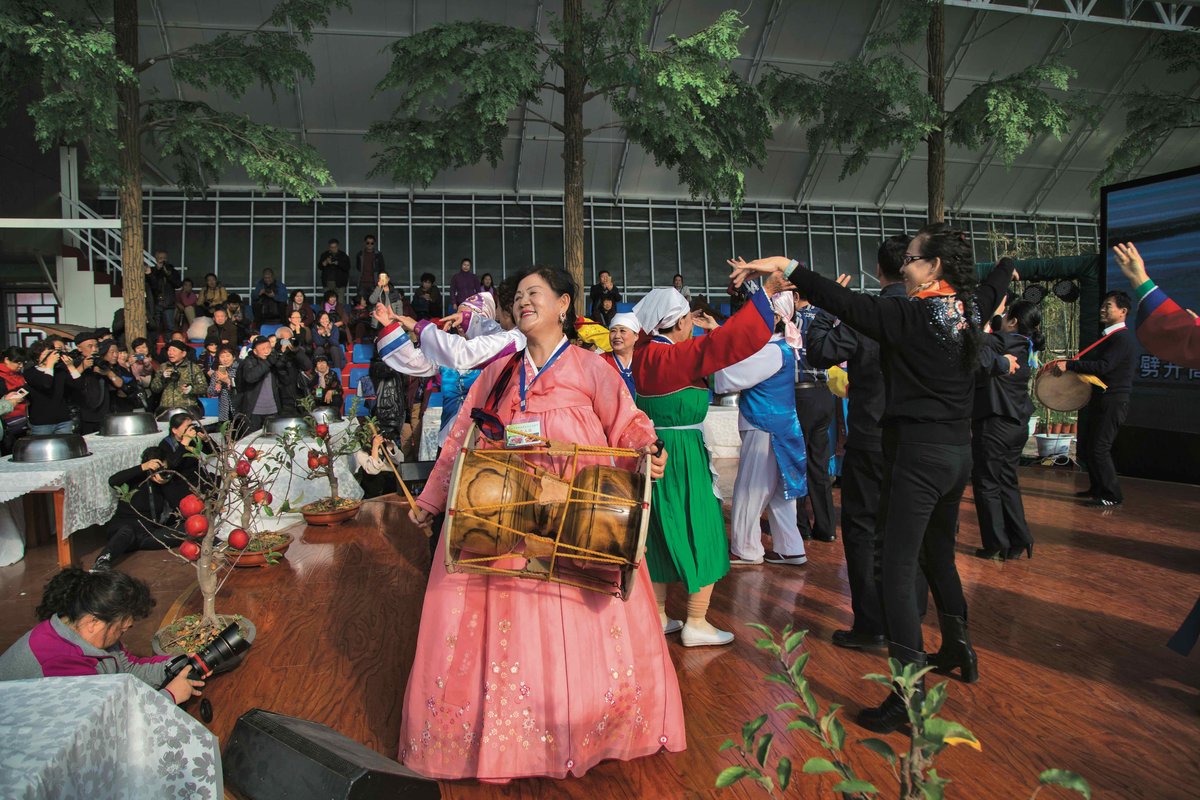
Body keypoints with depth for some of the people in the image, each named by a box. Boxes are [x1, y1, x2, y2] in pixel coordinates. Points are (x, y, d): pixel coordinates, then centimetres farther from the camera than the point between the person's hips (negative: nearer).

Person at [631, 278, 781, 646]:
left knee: (659, 533, 16)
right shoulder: (676, 356, -19)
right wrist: (766, 294, -21)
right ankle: (696, 624, 10)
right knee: (699, 533, 4)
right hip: (682, 458, -8)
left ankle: (658, 616, 25)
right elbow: (725, 340, -25)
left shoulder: (645, 353, 2)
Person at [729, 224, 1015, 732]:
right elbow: (998, 280, 30)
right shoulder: (971, 310, 7)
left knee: (898, 571, -7)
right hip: (959, 451, 9)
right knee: (939, 554, 26)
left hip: (917, 454, -8)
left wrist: (786, 267, -25)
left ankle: (909, 695, -9)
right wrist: (1007, 266, 52)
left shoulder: (910, 315, -15)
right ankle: (958, 650, 41)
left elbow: (845, 304, -24)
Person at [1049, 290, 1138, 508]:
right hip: (1102, 400, 10)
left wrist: (1069, 364, -28)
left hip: (1113, 402, -10)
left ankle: (1112, 496, 3)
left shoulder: (1123, 338, -14)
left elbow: (1103, 366, -26)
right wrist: (1068, 363, 2)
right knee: (1086, 445, 14)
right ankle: (1097, 489, 27)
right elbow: (1092, 361, 15)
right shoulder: (1110, 337, 17)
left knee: (1099, 448, -7)